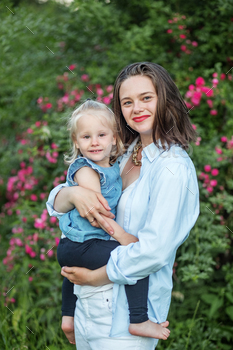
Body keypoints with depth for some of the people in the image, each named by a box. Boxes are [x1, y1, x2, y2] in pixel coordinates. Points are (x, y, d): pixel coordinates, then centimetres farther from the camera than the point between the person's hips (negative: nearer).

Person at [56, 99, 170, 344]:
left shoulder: (113, 168, 10)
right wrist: (122, 236, -21)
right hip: (83, 245, -10)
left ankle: (68, 317, 52)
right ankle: (138, 321, -15)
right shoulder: (86, 171, -17)